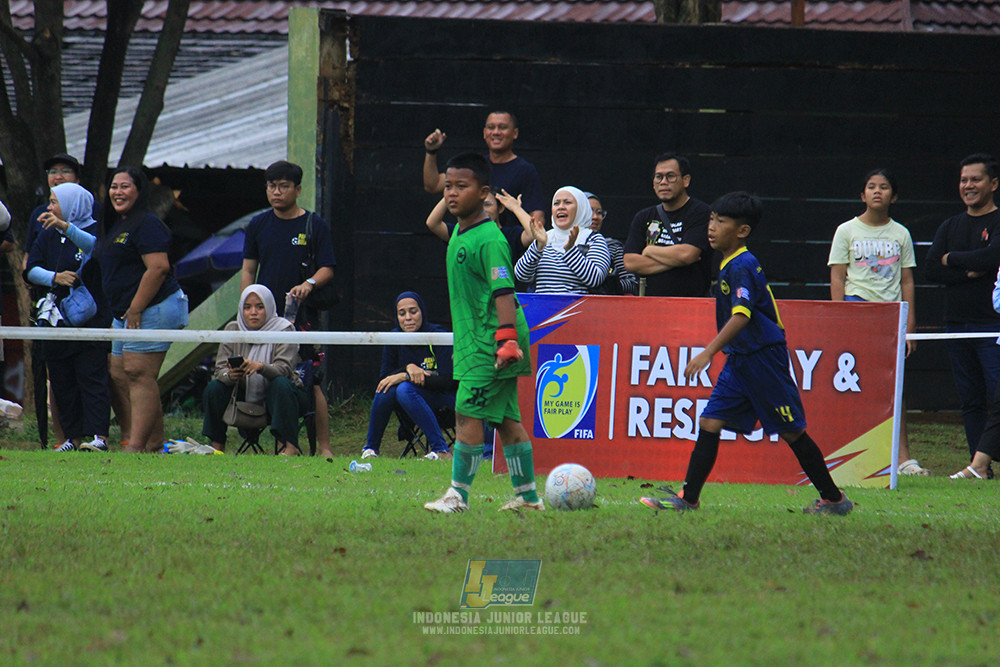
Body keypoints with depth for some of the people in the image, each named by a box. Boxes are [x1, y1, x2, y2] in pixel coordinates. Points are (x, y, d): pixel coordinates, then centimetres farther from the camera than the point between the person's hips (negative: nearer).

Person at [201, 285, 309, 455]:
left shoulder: (284, 329, -10)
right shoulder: (233, 329, 0)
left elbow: (283, 369, -24)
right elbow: (220, 370, -7)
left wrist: (260, 367, -45)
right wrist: (230, 375, -32)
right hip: (245, 399, 3)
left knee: (280, 384, -34)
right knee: (213, 388, -19)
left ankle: (289, 447, -38)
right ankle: (217, 446, -11)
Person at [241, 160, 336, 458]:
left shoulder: (315, 225, 3)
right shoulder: (258, 225, 11)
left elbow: (327, 268, 1)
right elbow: (248, 269, 14)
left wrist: (310, 283, -20)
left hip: (303, 316, -3)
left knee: (310, 383, -7)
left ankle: (324, 446, -3)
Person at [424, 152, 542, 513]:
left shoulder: (489, 239, -17)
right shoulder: (458, 233, 13)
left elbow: (504, 291, -23)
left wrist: (507, 337, -30)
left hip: (489, 344, -9)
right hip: (472, 341, 9)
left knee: (468, 413, -8)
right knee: (506, 418, 11)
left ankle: (458, 494, -4)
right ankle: (528, 494, 16)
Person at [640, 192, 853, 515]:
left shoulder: (742, 266, -17)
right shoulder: (730, 264, 13)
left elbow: (742, 315, -28)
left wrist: (709, 352, -33)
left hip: (763, 357, -9)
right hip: (739, 358, 9)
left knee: (791, 431, -1)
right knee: (709, 422, 0)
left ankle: (833, 498, 10)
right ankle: (688, 498, 0)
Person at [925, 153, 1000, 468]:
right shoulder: (950, 226, 17)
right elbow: (932, 270, 7)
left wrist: (952, 259, -4)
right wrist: (970, 272, -8)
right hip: (956, 324, 6)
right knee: (970, 401, 7)